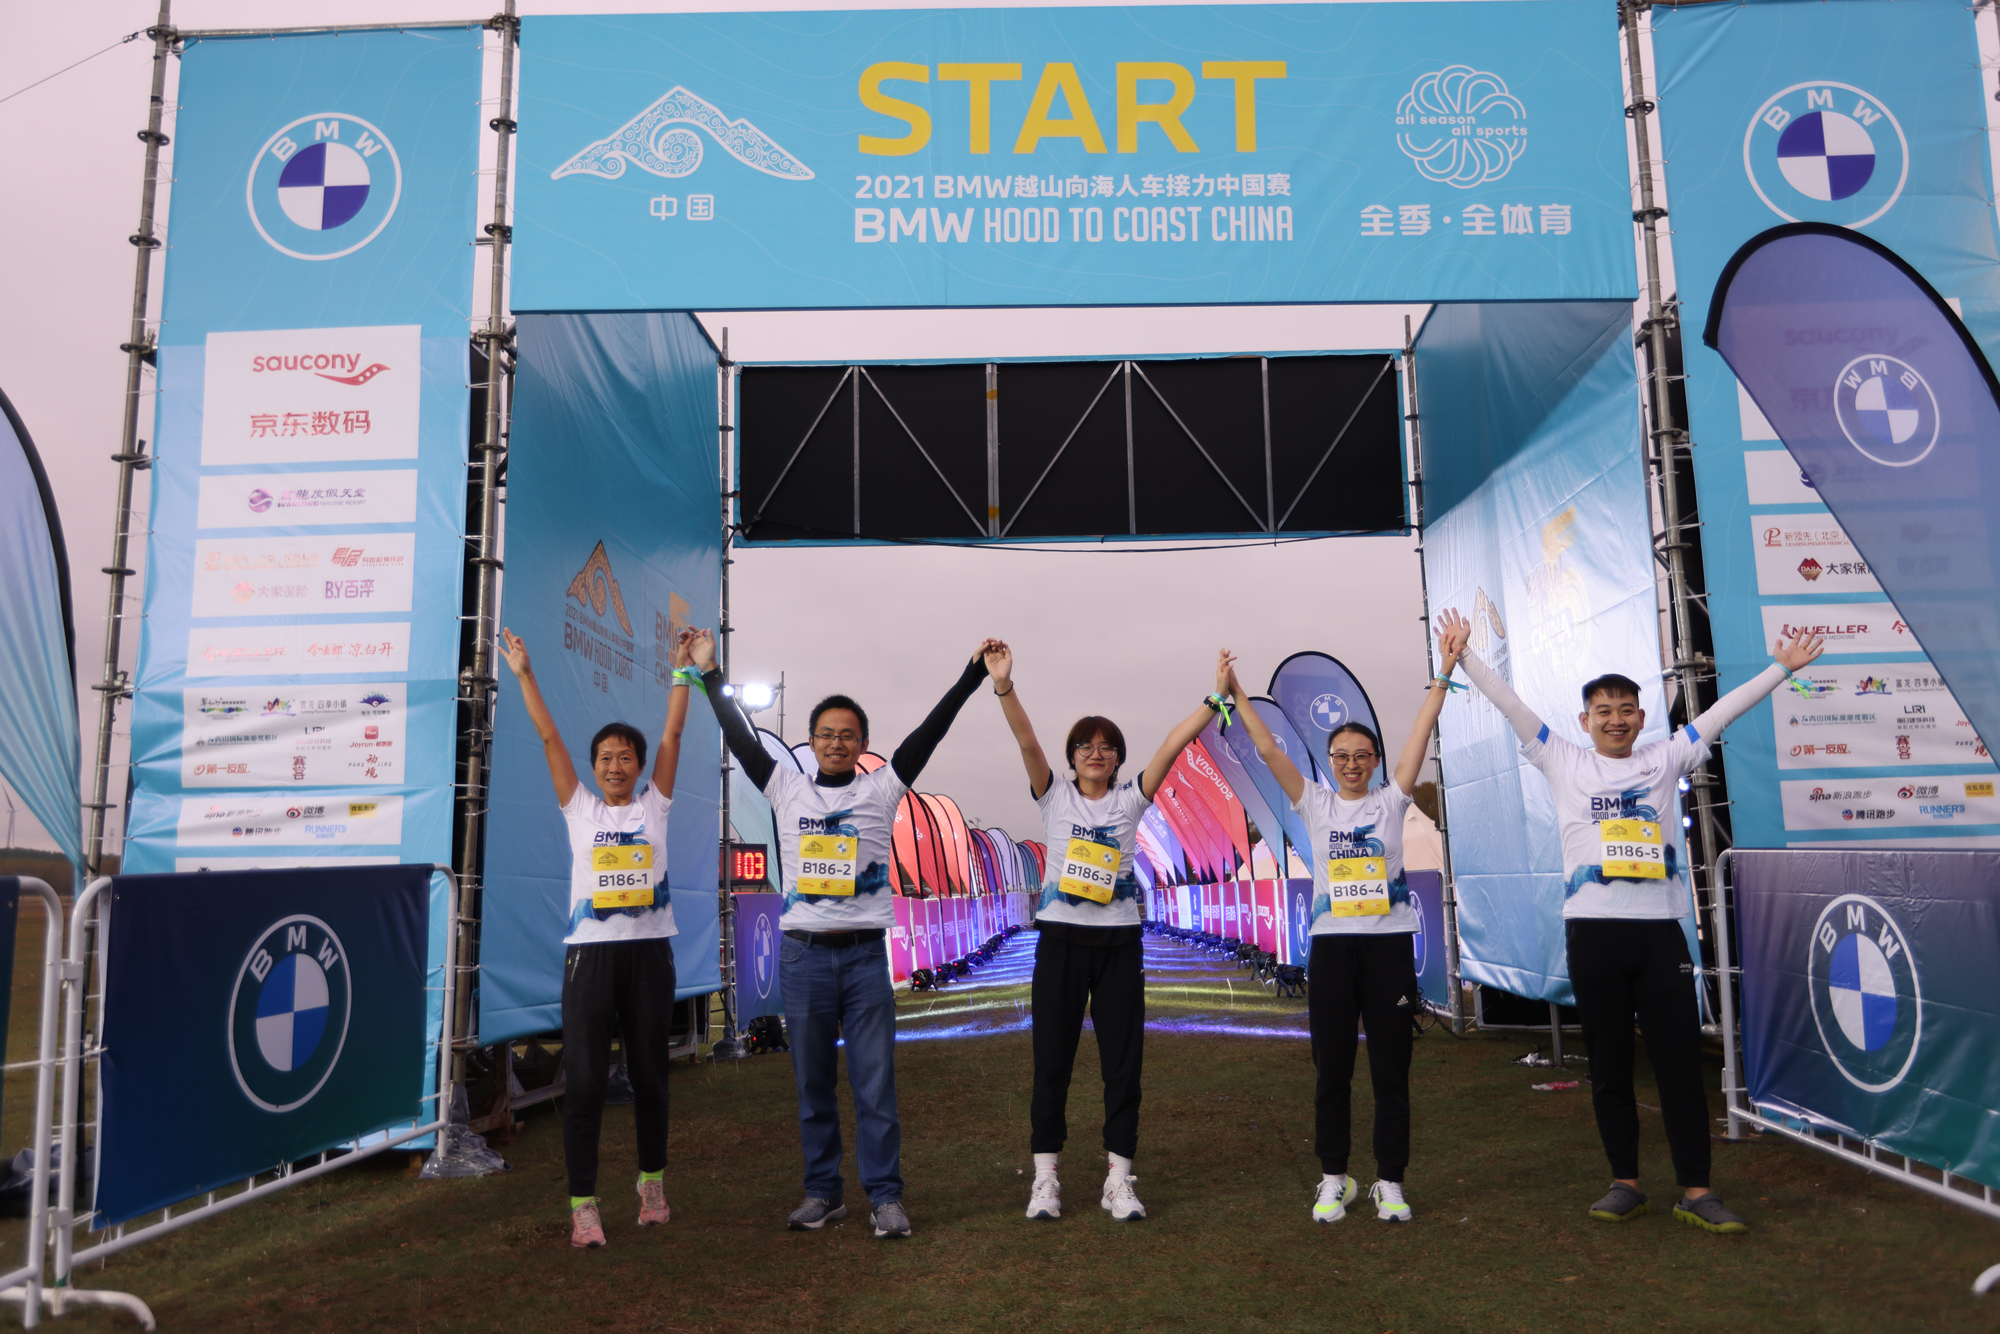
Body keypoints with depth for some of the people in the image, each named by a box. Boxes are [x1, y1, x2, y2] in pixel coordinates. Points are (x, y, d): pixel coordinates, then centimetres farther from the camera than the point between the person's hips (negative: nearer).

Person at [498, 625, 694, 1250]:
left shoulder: (653, 805, 8)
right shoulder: (579, 808, 8)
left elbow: (672, 733, 4)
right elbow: (548, 736, 3)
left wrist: (681, 670, 0)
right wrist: (525, 675, -1)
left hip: (649, 950, 1)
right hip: (590, 952, -1)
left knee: (650, 1074, 10)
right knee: (584, 1080, -2)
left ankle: (653, 1181, 28)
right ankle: (583, 1203, 6)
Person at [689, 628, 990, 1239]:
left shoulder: (880, 789, 4)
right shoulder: (787, 788, 7)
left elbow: (929, 732, -2)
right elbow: (740, 739, 6)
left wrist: (972, 675, -8)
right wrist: (709, 676, 4)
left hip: (865, 955, -1)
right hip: (803, 955, 2)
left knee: (875, 1084, 1)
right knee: (813, 1085, 10)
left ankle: (885, 1196, 10)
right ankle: (823, 1193, 21)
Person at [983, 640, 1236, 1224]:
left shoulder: (1130, 798, 6)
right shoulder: (1054, 794, 2)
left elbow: (1173, 745, -4)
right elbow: (1027, 739, -13)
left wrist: (1216, 698, -13)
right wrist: (1003, 684, -27)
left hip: (1118, 941, 1)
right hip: (1061, 939, -1)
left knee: (1123, 1059, 3)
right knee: (1052, 1059, 3)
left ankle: (1119, 1177, 12)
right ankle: (1045, 1175, 13)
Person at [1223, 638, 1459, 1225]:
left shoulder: (1391, 800, 5)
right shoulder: (1316, 804, 6)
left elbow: (1420, 735, -1)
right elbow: (1269, 750, 0)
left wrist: (1442, 675, -5)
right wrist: (1237, 695, -4)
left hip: (1389, 944, 0)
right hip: (1332, 945, 0)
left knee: (1391, 1070, 4)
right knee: (1332, 1070, 5)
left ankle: (1389, 1181, 16)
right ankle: (1334, 1178, 18)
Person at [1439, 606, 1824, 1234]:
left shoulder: (1664, 759, 11)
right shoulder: (1564, 762, 7)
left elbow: (1724, 710, 12)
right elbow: (1510, 704, 4)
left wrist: (1781, 667, 11)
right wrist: (1463, 656, 2)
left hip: (1660, 928, 1)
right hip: (1593, 929, 0)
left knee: (1681, 1062, 1)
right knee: (1609, 1066, 7)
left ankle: (1696, 1191, 9)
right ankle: (1626, 1183, 18)